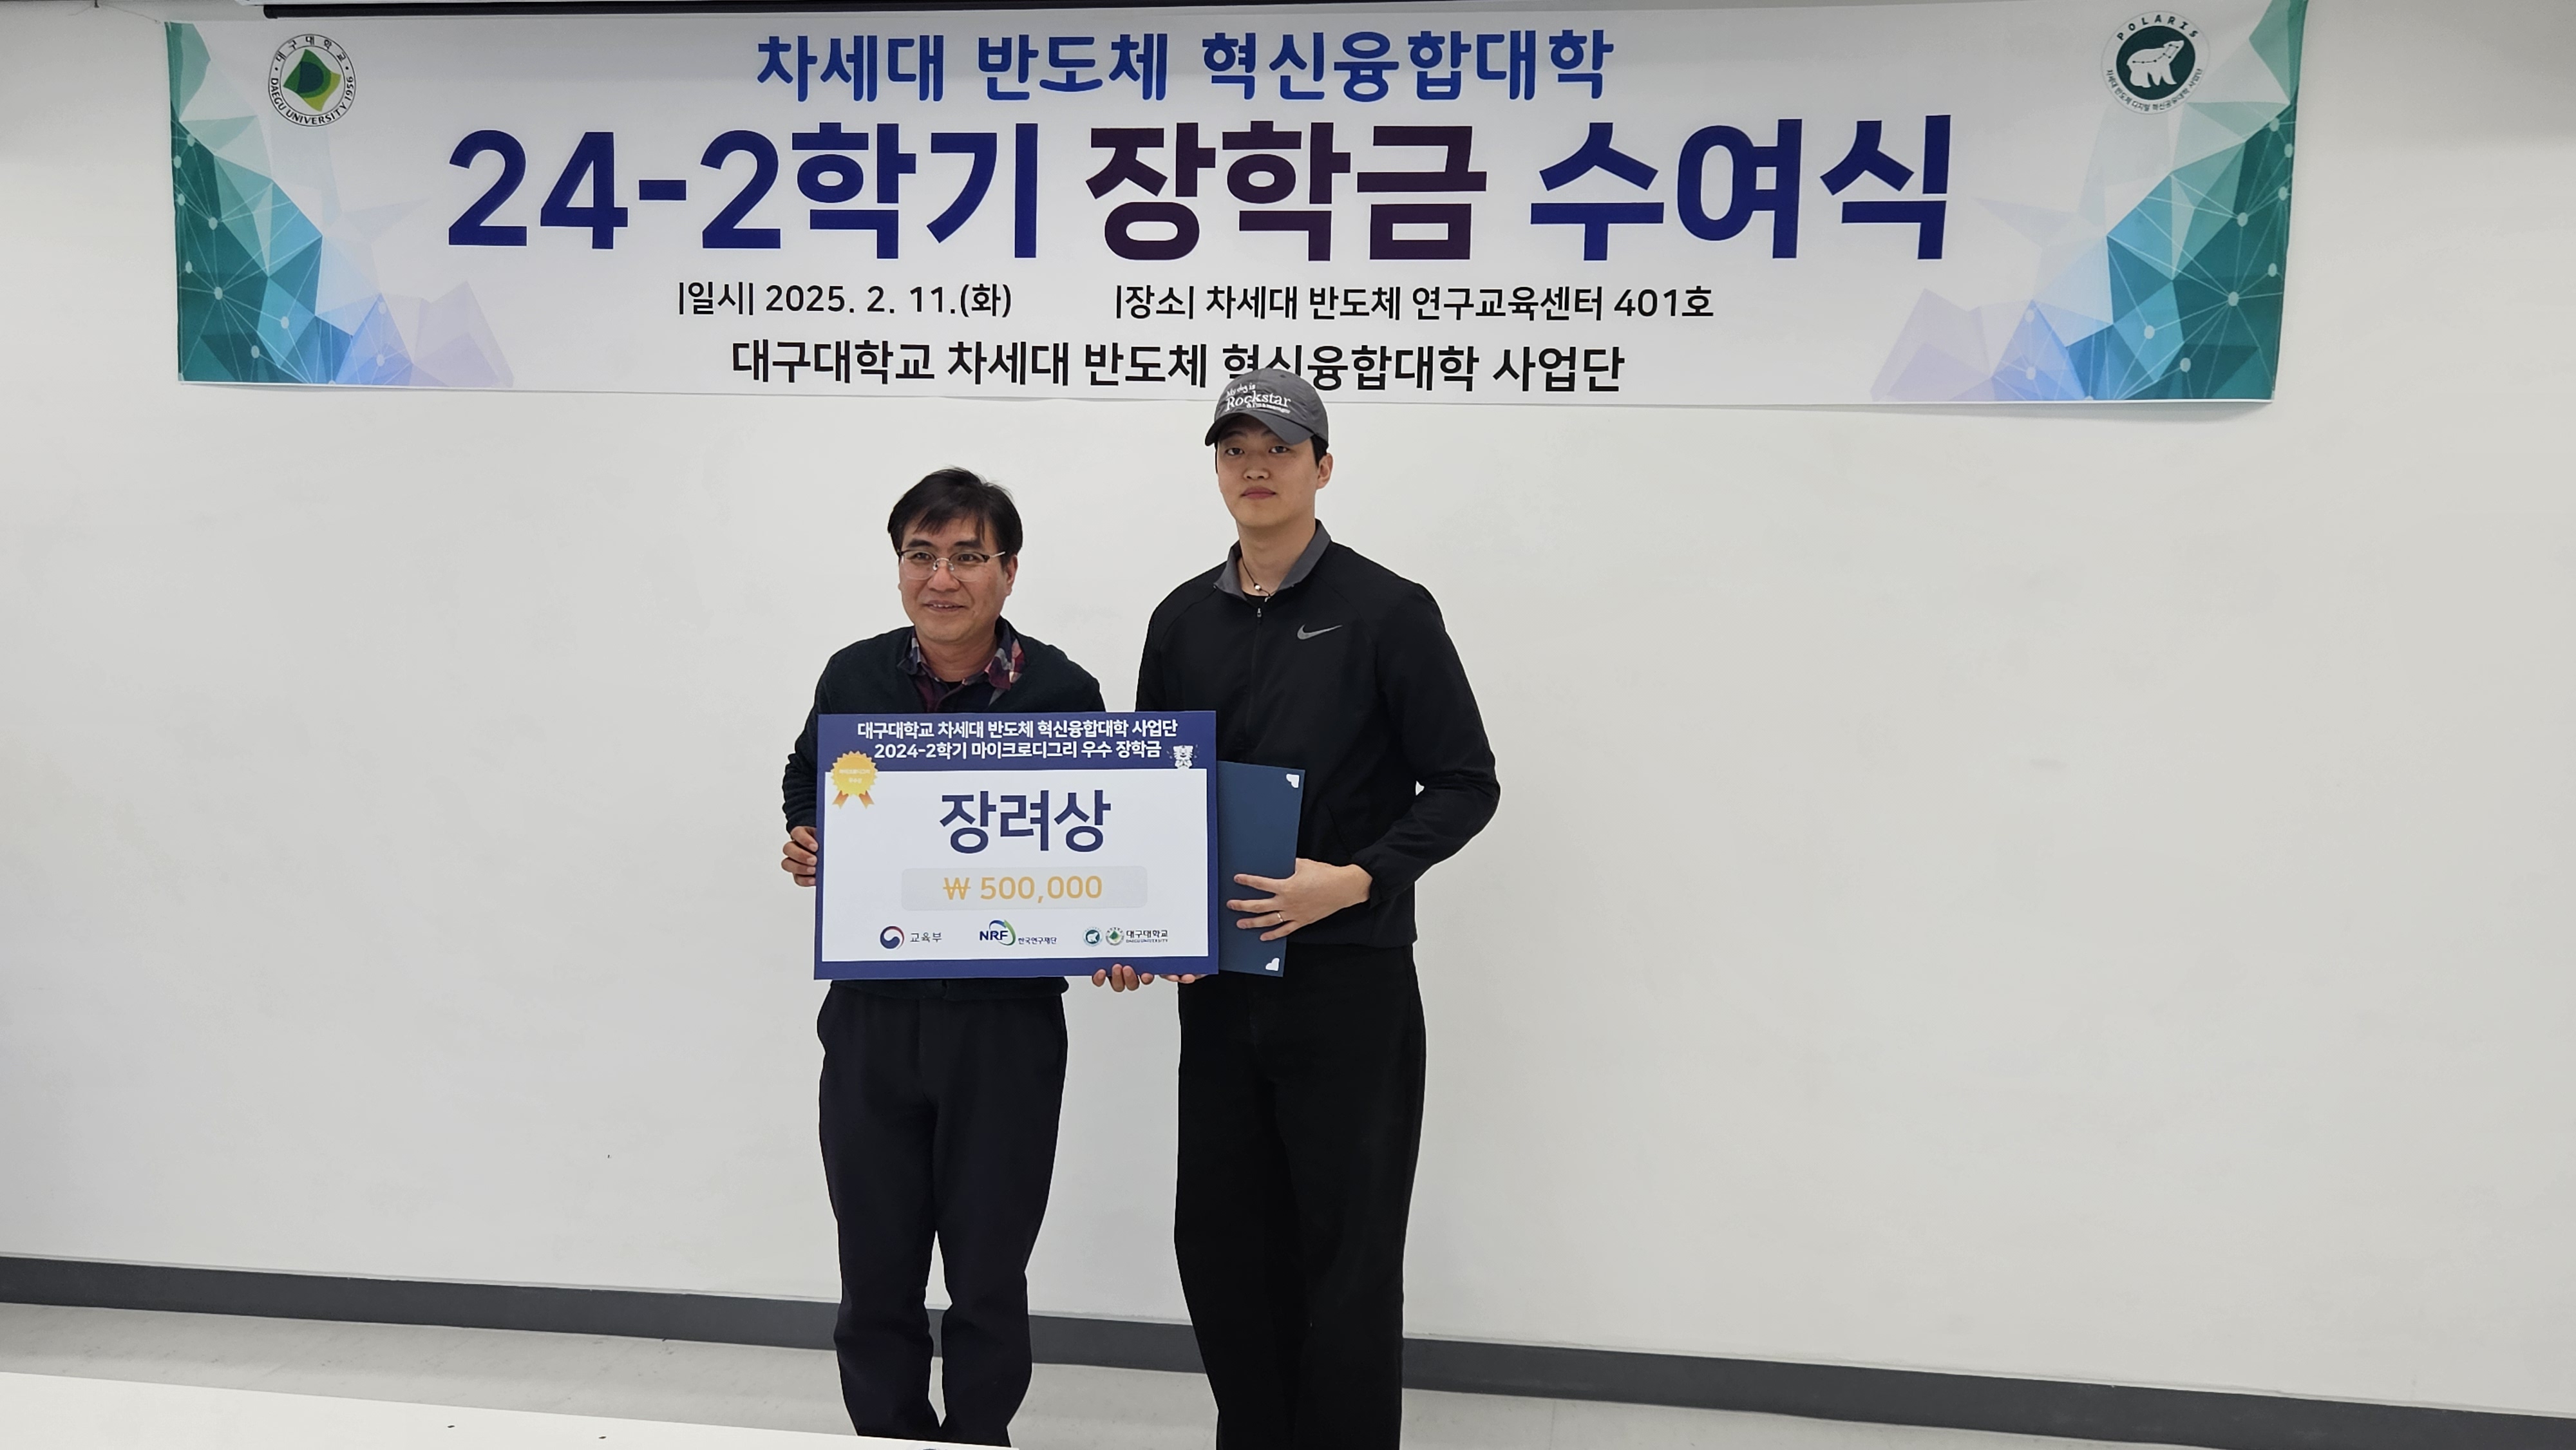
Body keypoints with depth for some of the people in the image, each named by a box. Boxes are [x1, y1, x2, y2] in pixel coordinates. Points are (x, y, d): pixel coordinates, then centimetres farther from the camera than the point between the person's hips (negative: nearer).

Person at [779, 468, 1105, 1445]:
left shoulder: (1061, 693, -7)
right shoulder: (853, 678, -1)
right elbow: (805, 783, 18)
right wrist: (804, 845, -2)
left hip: (1006, 1023, -2)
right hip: (871, 1016, 2)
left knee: (989, 1271, 12)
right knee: (875, 1265, 12)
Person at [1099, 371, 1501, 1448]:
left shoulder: (1387, 613, -6)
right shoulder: (1183, 621, 10)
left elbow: (1464, 786, -6)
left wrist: (1356, 880, -19)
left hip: (1349, 982, -5)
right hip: (1218, 982, 5)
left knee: (1346, 1254, 3)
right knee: (1218, 1237, 12)